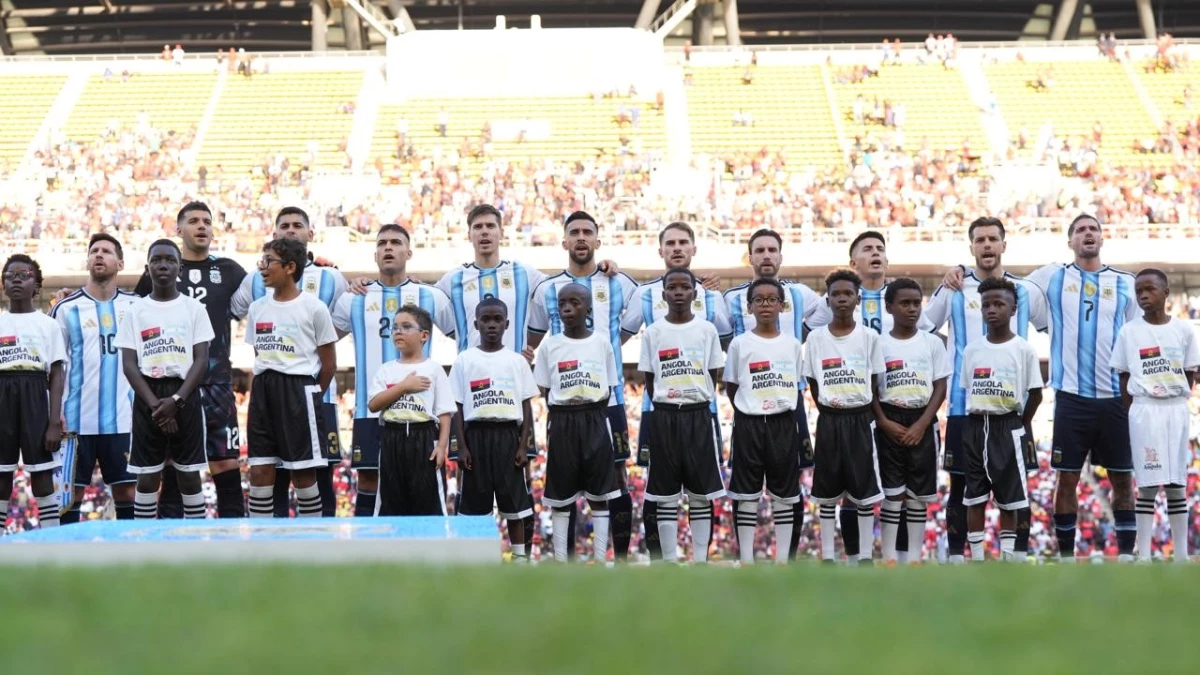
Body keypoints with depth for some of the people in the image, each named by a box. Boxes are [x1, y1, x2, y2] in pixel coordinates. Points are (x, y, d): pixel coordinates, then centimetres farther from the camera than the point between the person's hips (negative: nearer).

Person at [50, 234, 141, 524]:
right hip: (77, 420, -2)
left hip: (124, 420, 2)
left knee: (128, 492, 3)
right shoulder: (67, 309, 2)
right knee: (71, 494, 0)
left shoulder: (135, 306, 9)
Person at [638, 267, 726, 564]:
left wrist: (699, 404, 2)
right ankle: (670, 562, 7)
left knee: (701, 492, 2)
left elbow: (713, 378, 8)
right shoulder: (653, 333, 2)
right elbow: (649, 382, 7)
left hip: (699, 416, 0)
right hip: (665, 417, 0)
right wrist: (665, 407, 1)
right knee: (666, 493, 2)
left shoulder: (707, 330, 3)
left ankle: (700, 561, 8)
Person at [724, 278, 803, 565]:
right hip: (749, 424, -2)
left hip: (784, 423, 2)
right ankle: (746, 562, 6)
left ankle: (783, 560, 10)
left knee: (785, 493, 4)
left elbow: (796, 385, 13)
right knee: (747, 494, 1)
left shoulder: (792, 344, 5)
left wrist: (784, 409, 4)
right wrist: (749, 411, 2)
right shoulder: (740, 343, -1)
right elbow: (730, 388, 6)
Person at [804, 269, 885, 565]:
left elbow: (875, 383, 3)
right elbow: (813, 384, 7)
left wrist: (858, 412, -1)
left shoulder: (869, 337, -1)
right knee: (827, 492, 4)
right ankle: (827, 557, 10)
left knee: (865, 491, 1)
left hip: (860, 420, -1)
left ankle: (865, 557, 8)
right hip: (828, 421, 1)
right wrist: (831, 411, 2)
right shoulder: (816, 337, 1)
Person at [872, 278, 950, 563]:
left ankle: (915, 558, 9)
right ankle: (889, 558, 2)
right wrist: (885, 423, -11)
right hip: (889, 424, -1)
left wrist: (921, 425, -9)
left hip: (922, 423, 1)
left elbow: (940, 388, 1)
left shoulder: (933, 343, 3)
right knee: (891, 493, -2)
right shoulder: (879, 343, 0)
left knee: (918, 493, 4)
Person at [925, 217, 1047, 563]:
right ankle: (955, 556, 11)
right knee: (960, 484, 4)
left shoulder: (1026, 291, 6)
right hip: (964, 405, -1)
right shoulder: (952, 291, 3)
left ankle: (1020, 556, 9)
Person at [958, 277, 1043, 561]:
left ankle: (1008, 556, 9)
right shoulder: (971, 350, 5)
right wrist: (977, 422, 5)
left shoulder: (1023, 349, -4)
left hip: (1007, 426, -3)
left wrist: (1022, 426, 2)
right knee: (974, 497, 5)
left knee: (1008, 497, 3)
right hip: (975, 427, 3)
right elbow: (966, 390, 12)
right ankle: (976, 557, 10)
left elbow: (1035, 393, 1)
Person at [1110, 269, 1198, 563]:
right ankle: (1143, 556, -1)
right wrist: (1133, 414, -2)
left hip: (1176, 410, 1)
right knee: (1147, 485, -2)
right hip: (1144, 410, -1)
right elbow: (1124, 379, 4)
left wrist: (1176, 401, -2)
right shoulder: (1129, 331, 2)